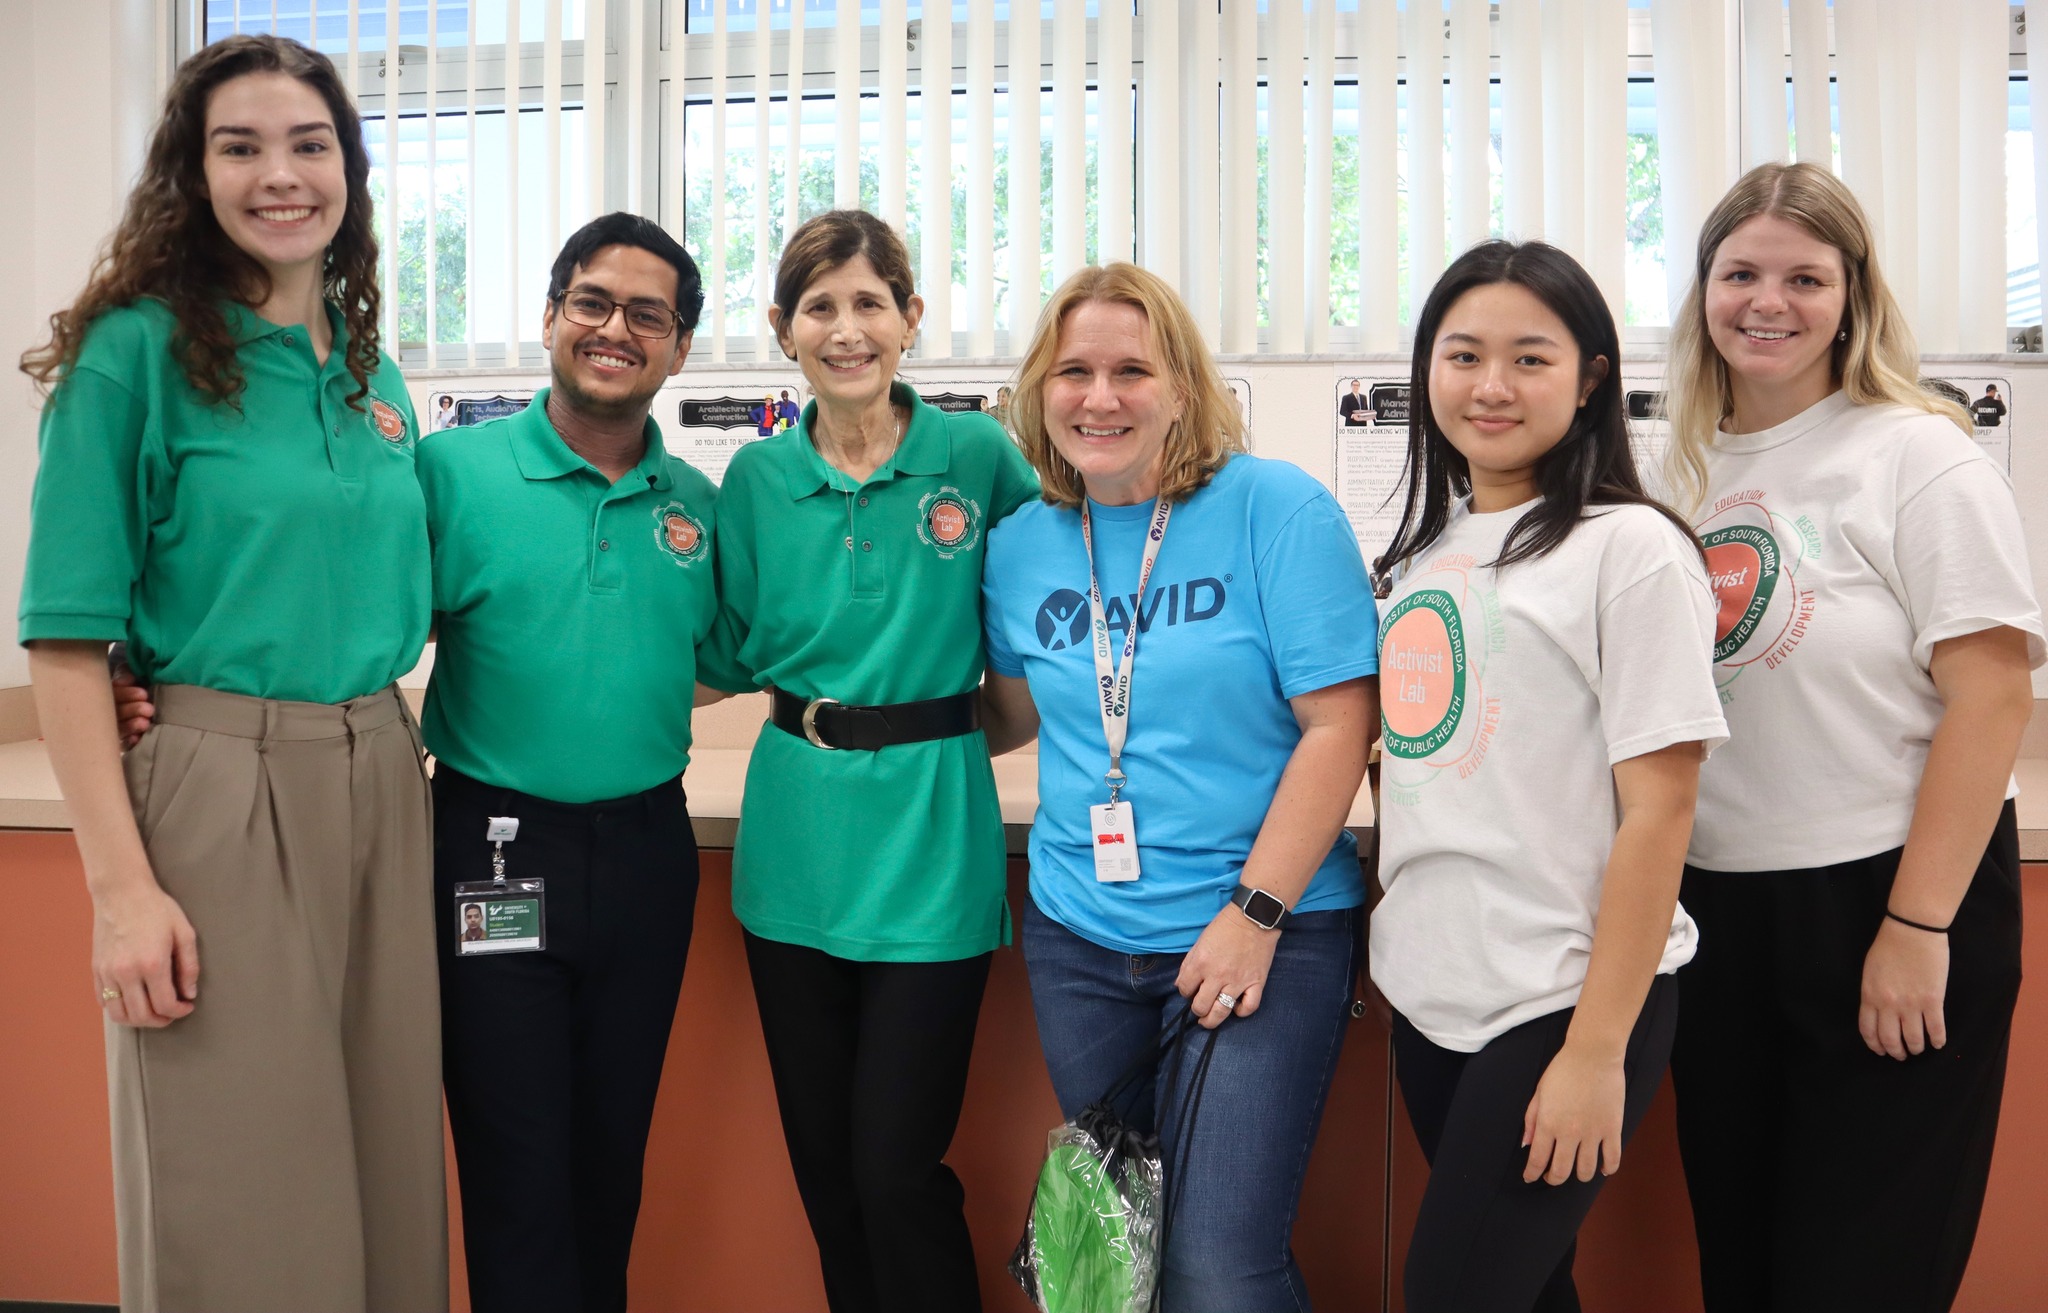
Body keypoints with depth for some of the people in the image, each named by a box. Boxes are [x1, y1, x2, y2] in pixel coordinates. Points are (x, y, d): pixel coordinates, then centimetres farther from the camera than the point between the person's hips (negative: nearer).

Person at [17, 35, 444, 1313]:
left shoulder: (372, 372, 10)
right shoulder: (135, 354, -7)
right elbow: (69, 640, -11)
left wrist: (391, 753, 6)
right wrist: (120, 884, -16)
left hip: (380, 787, 6)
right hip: (216, 789, -5)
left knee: (386, 1151, 14)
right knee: (238, 1190, 5)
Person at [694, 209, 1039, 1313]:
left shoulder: (980, 457, -4)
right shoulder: (758, 477, 4)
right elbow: (731, 653, 10)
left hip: (929, 841, -3)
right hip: (794, 844, 3)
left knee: (897, 1171, -2)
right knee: (820, 1162, 14)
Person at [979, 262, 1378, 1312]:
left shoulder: (1276, 508, -10)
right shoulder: (1019, 543, 5)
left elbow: (1339, 723, -13)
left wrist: (1256, 914, -16)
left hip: (1263, 931, -5)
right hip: (1077, 939, 5)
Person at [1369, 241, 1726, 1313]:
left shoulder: (1629, 548, -9)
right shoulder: (1423, 550, 10)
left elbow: (1657, 810, -13)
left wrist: (1597, 1053, -16)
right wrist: (1388, 942, 10)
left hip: (1562, 1003, -6)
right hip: (1431, 993, 6)